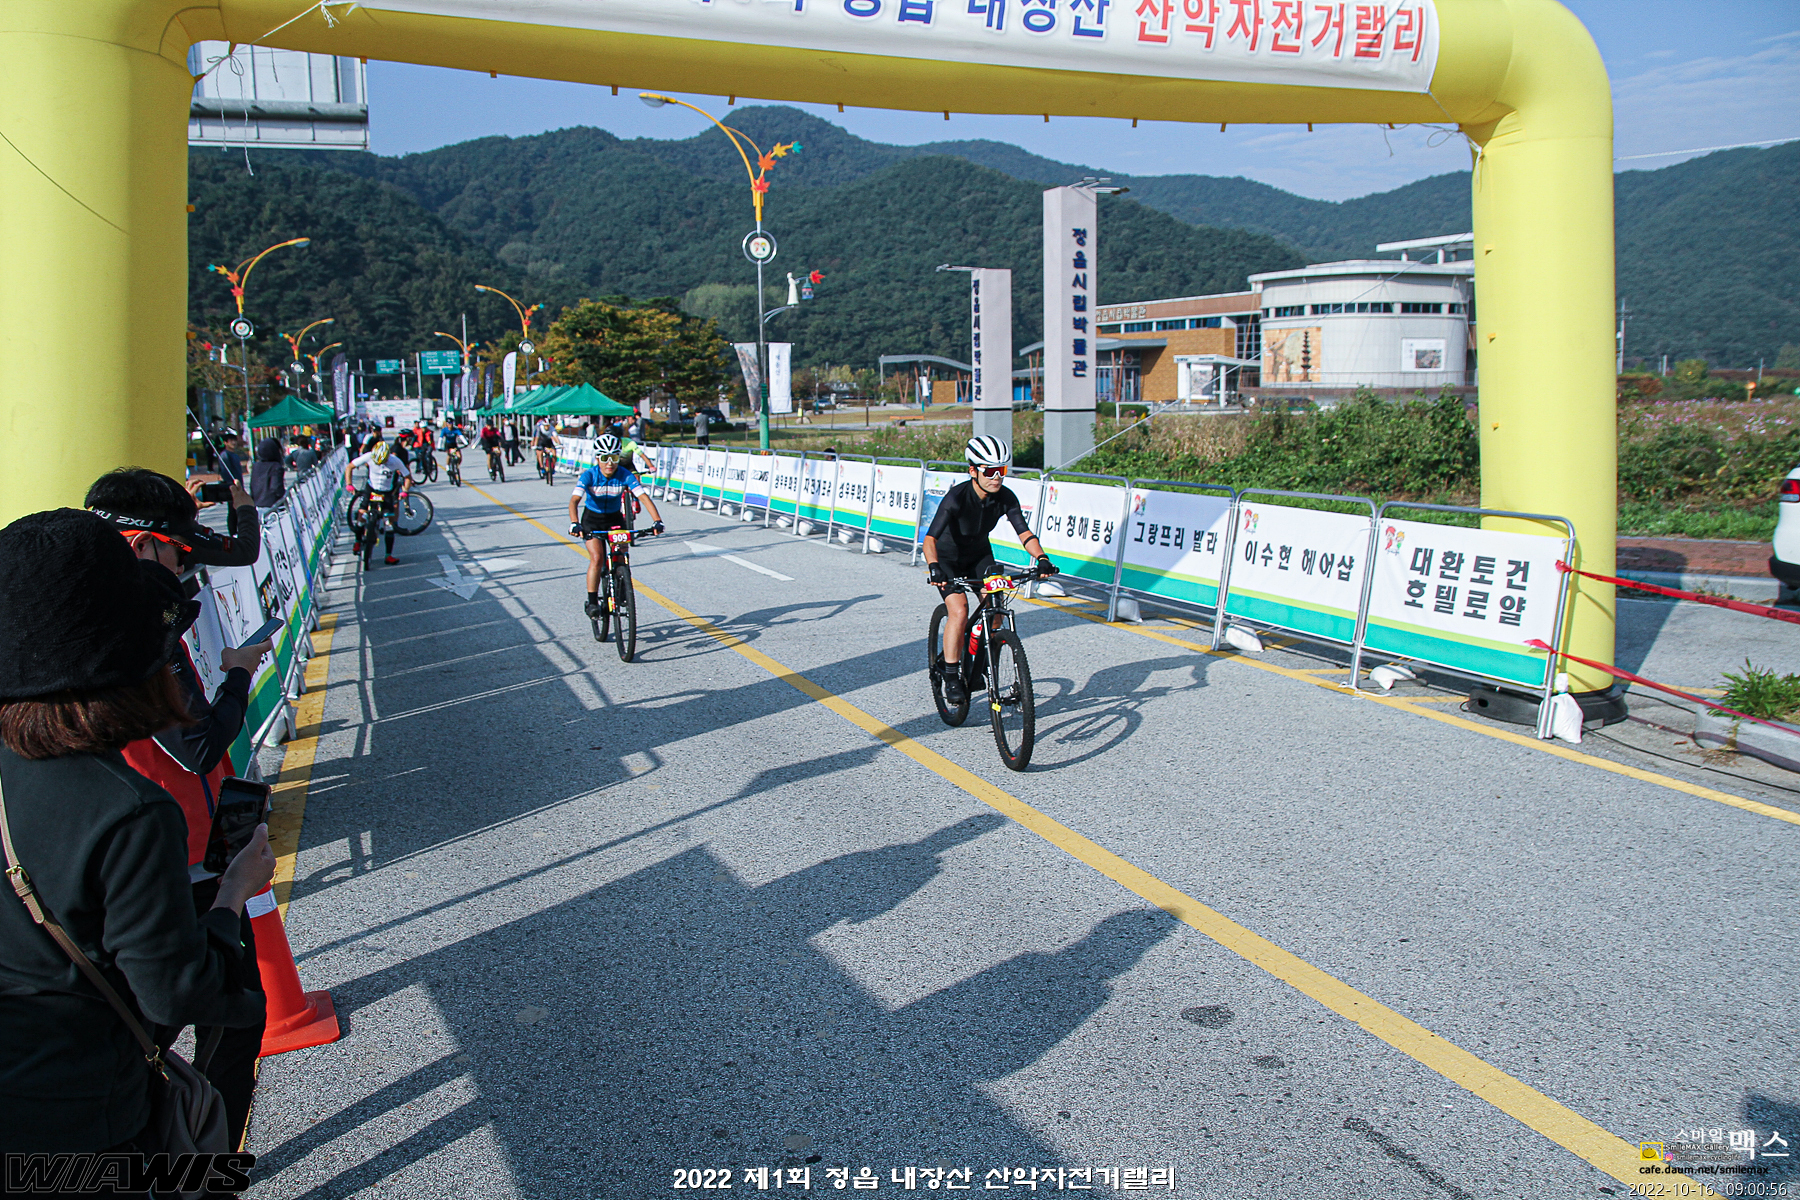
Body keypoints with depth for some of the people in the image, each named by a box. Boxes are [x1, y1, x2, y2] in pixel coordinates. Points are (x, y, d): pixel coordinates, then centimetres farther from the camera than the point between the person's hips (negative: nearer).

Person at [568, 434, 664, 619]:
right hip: (592, 519, -2)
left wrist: (657, 521, -42)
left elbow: (644, 496, -28)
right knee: (596, 558, -20)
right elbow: (574, 500, -35)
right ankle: (592, 602, -11)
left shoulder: (625, 476, -20)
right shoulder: (589, 475, -23)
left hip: (615, 518, 2)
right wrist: (574, 523, -52)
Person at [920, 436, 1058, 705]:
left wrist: (1041, 557, -39)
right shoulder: (957, 497, -32)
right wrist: (934, 567, -57)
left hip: (979, 555, 5)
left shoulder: (1006, 497, -18)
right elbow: (930, 537, -40)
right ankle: (951, 678, -11)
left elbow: (1024, 532, -21)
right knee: (959, 610, -23)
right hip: (947, 558, -4)